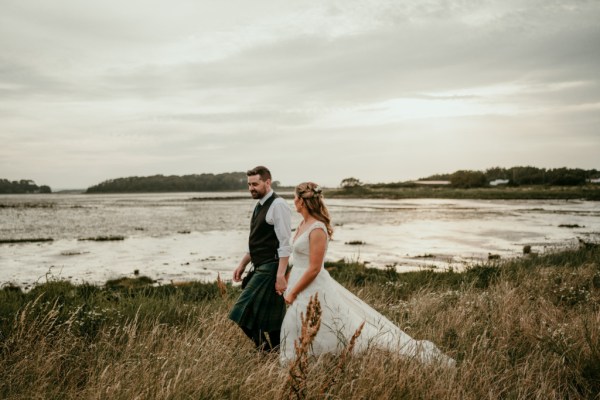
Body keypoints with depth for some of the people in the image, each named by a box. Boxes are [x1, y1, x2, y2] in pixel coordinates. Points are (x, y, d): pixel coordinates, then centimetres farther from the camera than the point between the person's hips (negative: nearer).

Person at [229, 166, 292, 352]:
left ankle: (267, 348, 3)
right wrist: (242, 265, 19)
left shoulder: (278, 205, -13)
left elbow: (285, 244, -18)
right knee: (271, 317, 11)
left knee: (247, 312, -10)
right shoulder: (260, 206, 15)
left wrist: (280, 276, -22)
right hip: (261, 268, 9)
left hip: (271, 269, -9)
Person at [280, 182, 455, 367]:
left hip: (315, 290, -9)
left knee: (355, 329, -5)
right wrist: (288, 283, 17)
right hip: (301, 286, 9)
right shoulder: (304, 224, 7)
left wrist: (292, 292, -15)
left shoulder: (317, 229, -22)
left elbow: (313, 269, -22)